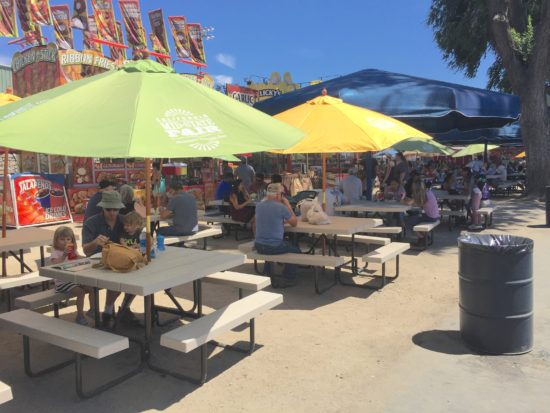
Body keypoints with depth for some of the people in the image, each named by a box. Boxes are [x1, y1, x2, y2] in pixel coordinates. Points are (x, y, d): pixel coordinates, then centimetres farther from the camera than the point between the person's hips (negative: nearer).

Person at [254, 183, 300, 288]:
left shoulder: (259, 206, 3)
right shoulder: (281, 207, -16)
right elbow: (294, 223, -1)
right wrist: (288, 205, 3)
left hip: (258, 246, 6)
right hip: (274, 247, -6)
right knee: (296, 250, 20)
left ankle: (268, 276, 42)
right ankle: (288, 279, 24)